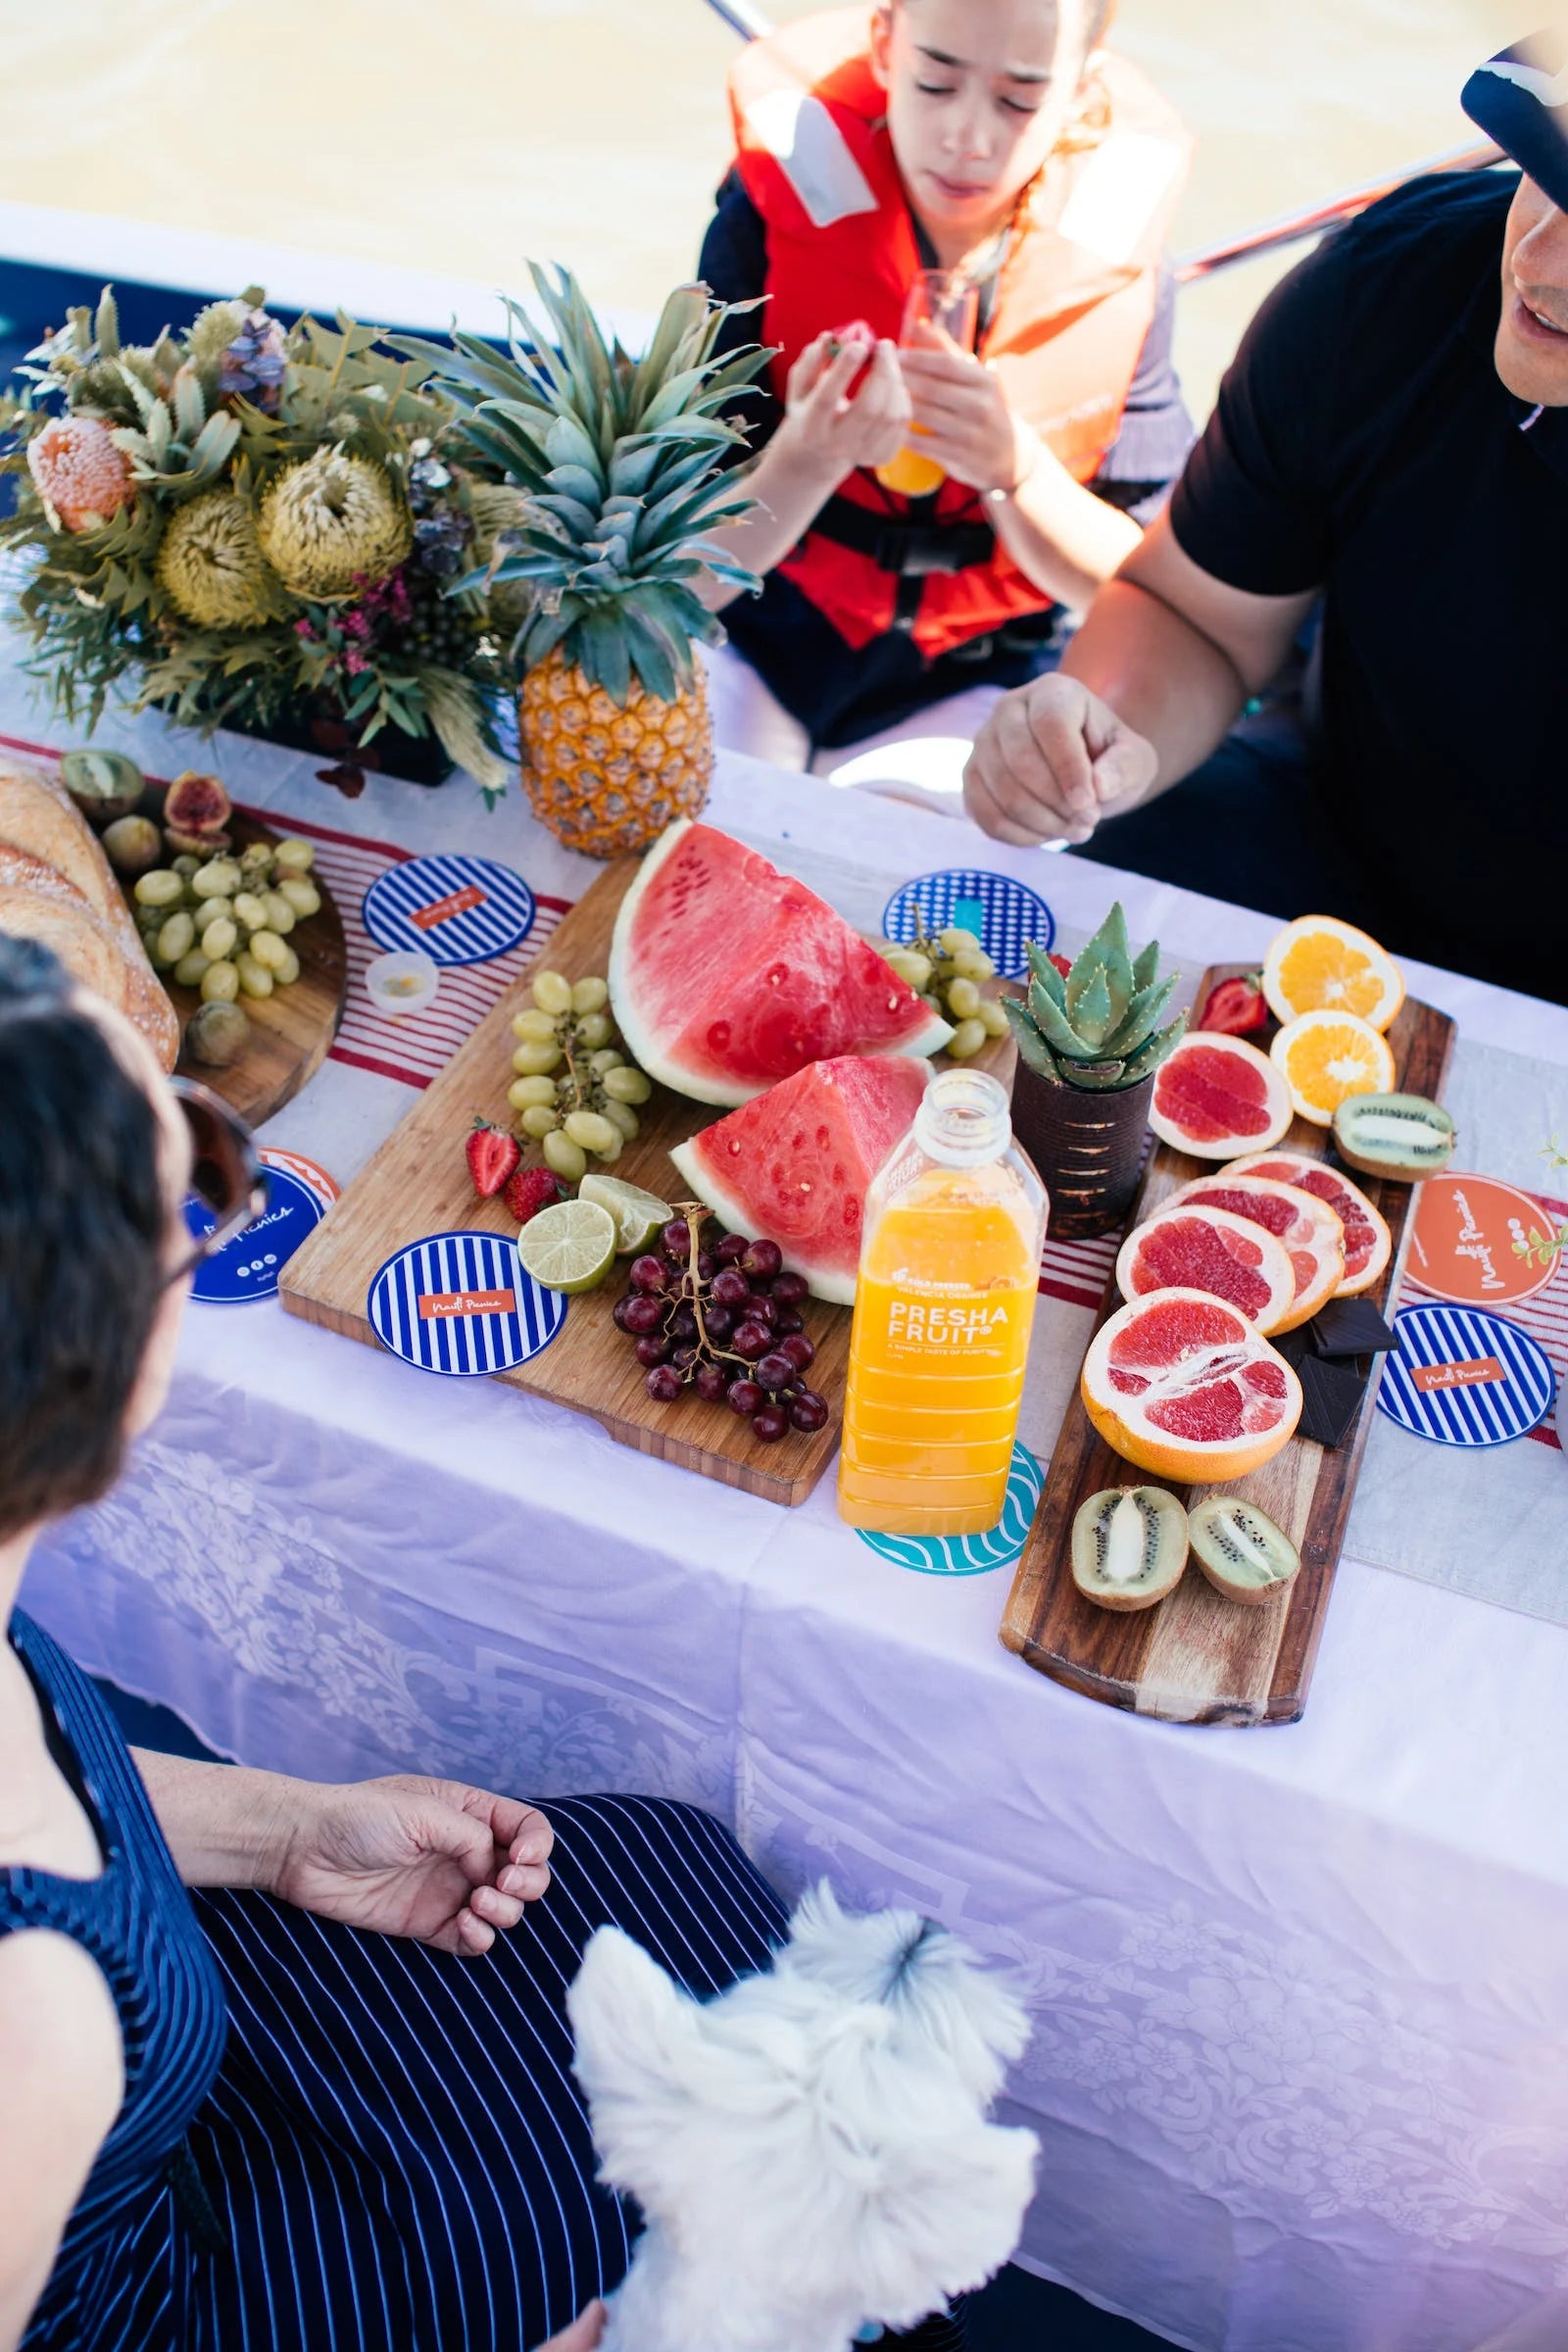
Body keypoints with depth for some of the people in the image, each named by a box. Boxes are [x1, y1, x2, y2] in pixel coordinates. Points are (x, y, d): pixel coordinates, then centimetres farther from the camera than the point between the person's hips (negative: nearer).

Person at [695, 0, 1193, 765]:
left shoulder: (1118, 261, -10)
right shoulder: (781, 209, -15)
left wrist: (1012, 467, -25)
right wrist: (807, 458, -37)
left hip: (975, 677, 2)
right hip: (762, 640, -1)